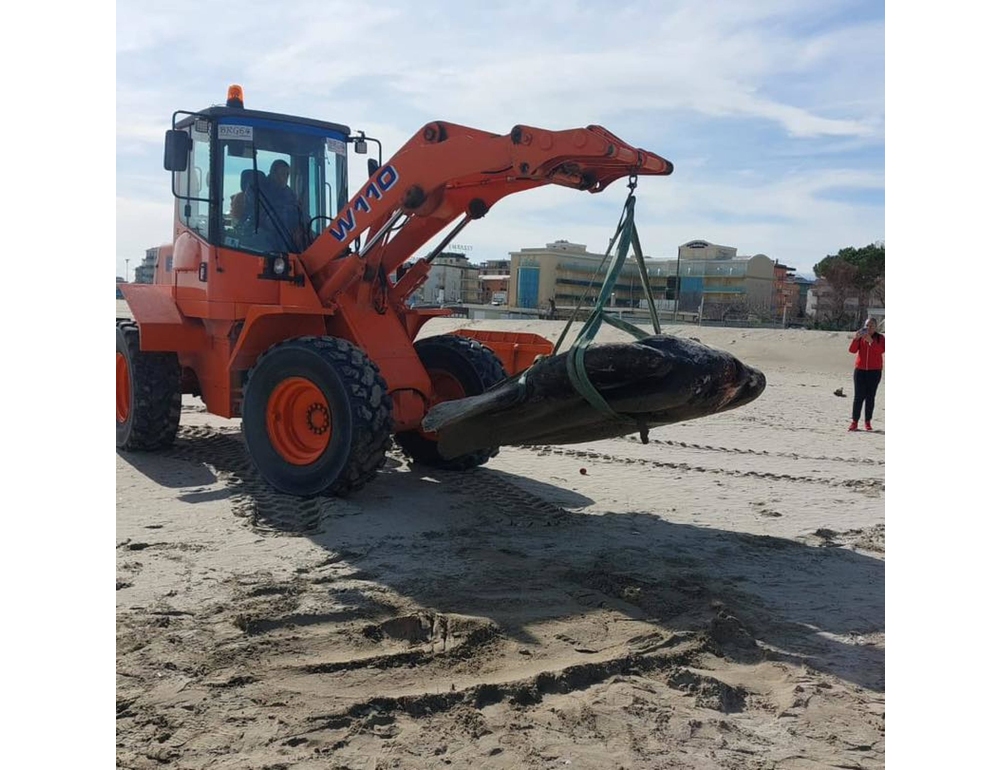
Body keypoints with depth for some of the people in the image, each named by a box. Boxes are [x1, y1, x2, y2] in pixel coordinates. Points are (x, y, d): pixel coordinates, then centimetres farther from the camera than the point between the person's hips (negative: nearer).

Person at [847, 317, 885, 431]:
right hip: (860, 369, 0)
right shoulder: (861, 336, 6)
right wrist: (856, 338, -19)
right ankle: (854, 422, -3)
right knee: (858, 396, -4)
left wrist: (871, 341, -23)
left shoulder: (880, 338, 3)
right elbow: (852, 350, -5)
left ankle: (868, 422, 7)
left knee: (870, 396, 1)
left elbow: (881, 351, -14)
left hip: (874, 371, 0)